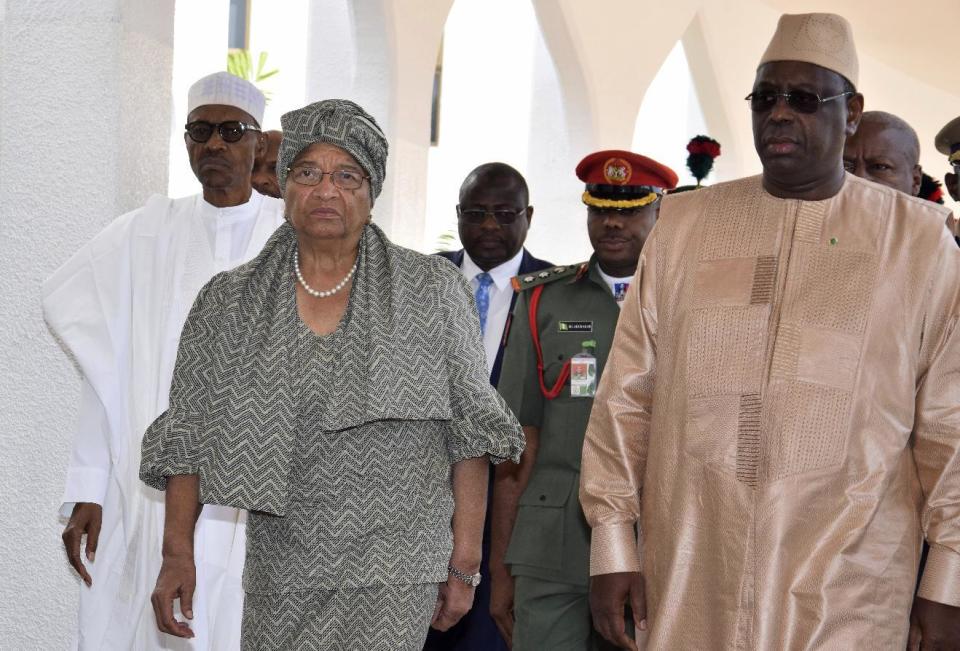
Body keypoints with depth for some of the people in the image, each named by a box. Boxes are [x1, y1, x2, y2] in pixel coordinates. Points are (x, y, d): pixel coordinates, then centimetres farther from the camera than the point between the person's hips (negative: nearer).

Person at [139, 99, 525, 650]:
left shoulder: (433, 291, 1)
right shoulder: (227, 303, 6)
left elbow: (468, 435, 1)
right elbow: (189, 438, 7)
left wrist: (465, 564, -3)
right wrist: (177, 552, -1)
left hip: (395, 573, -2)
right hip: (281, 572, 2)